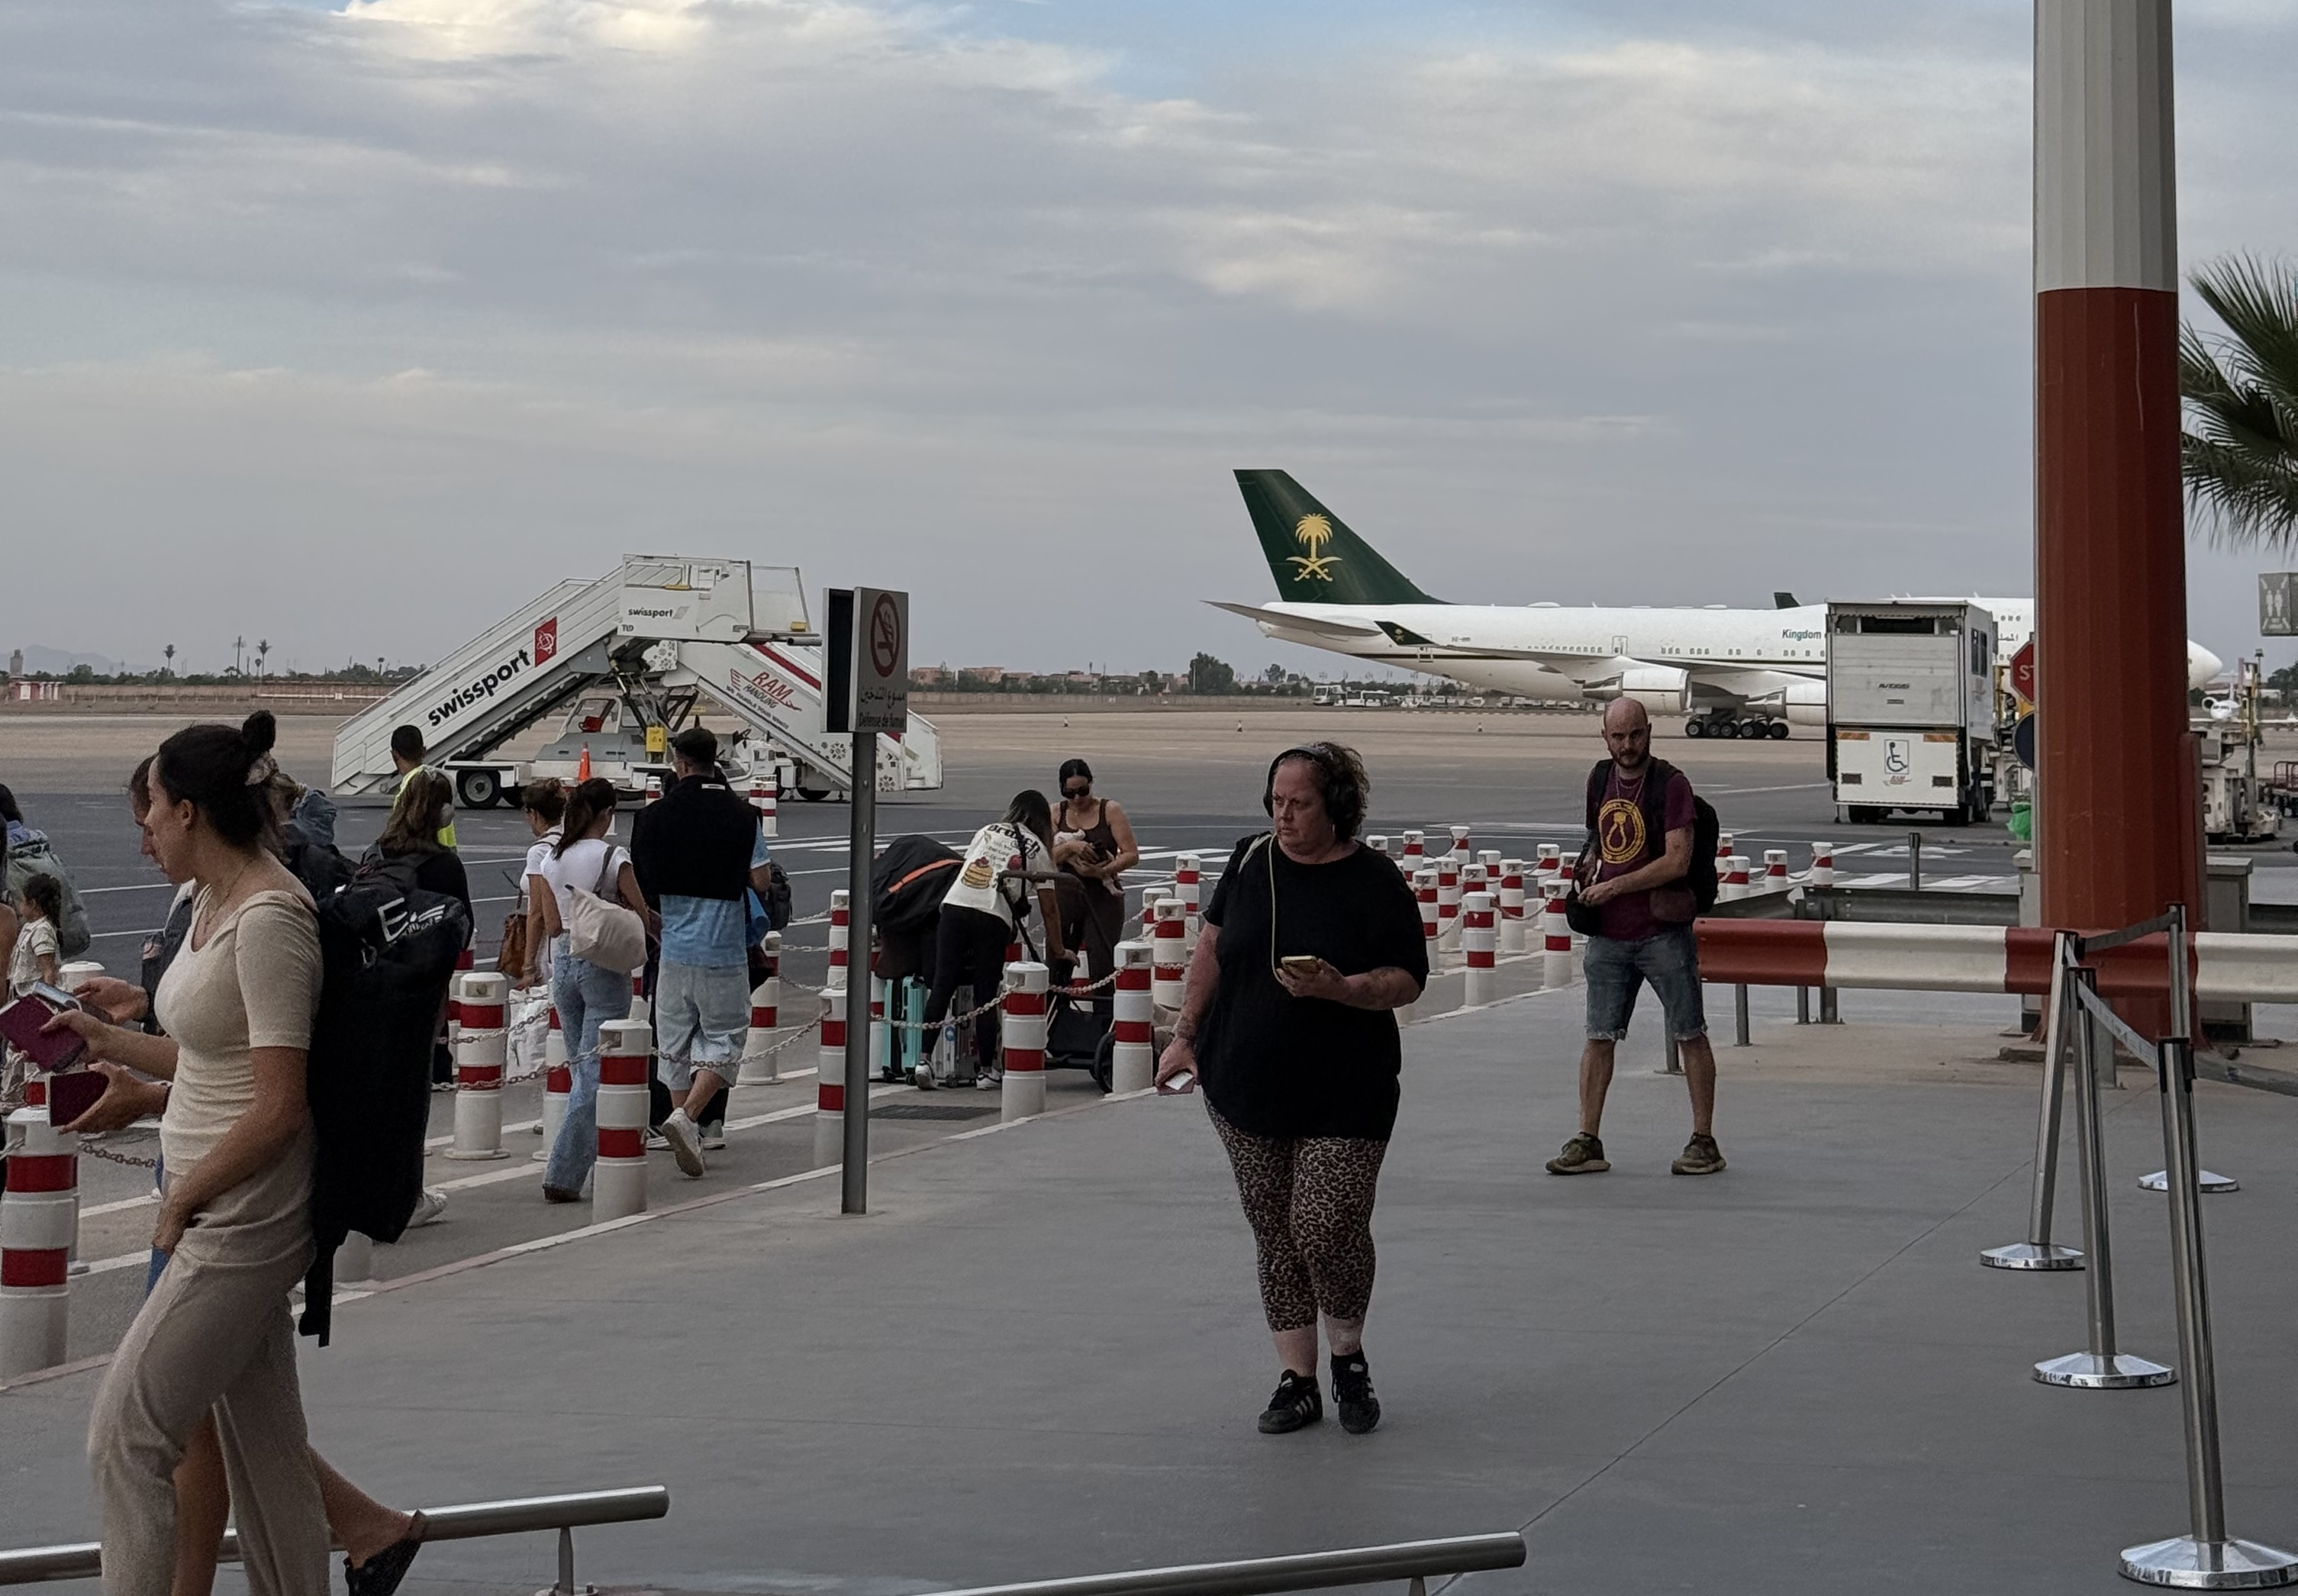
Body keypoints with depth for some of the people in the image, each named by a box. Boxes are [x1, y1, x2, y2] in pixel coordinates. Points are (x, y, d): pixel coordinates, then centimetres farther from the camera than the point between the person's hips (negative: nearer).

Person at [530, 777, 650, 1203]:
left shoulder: (552, 859, 4)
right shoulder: (613, 859, -11)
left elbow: (551, 925, 6)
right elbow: (641, 916, -6)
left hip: (563, 964, 6)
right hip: (604, 966, -6)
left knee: (581, 1066, 17)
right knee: (595, 1072, -4)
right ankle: (563, 1175, -10)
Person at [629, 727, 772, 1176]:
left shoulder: (654, 816, -2)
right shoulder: (741, 815, -5)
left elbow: (640, 885, 3)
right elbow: (761, 881, -4)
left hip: (673, 948, 2)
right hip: (725, 950, -2)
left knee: (675, 1043, 13)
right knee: (725, 1037, 7)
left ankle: (689, 1138, 17)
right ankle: (687, 1118, -13)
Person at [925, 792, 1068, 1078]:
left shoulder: (987, 831, 25)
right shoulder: (1037, 849, 16)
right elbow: (1049, 911, 15)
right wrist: (1058, 950, 24)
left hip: (955, 907, 2)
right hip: (993, 918, -2)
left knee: (941, 988, 4)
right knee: (986, 997, 6)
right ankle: (984, 1070, 8)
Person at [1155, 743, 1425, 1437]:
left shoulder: (1374, 882, -8)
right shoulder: (1253, 860, 4)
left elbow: (1408, 981, -6)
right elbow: (1212, 948, 15)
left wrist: (1339, 987, -24)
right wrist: (1186, 1035, 12)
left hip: (1342, 1095, -4)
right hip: (1245, 1088, 4)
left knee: (1326, 1228, -10)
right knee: (1274, 1235, 6)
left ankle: (1349, 1357, 16)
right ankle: (1298, 1378, 16)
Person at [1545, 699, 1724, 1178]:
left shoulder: (1671, 784, -10)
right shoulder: (1600, 780, 10)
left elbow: (1677, 861, -17)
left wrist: (1613, 887, -14)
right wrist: (1587, 873, 8)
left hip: (1663, 932, -6)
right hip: (1608, 934, 6)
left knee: (1690, 1035, 2)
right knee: (1598, 1037, 5)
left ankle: (1703, 1141, 8)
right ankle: (1588, 1142, 9)